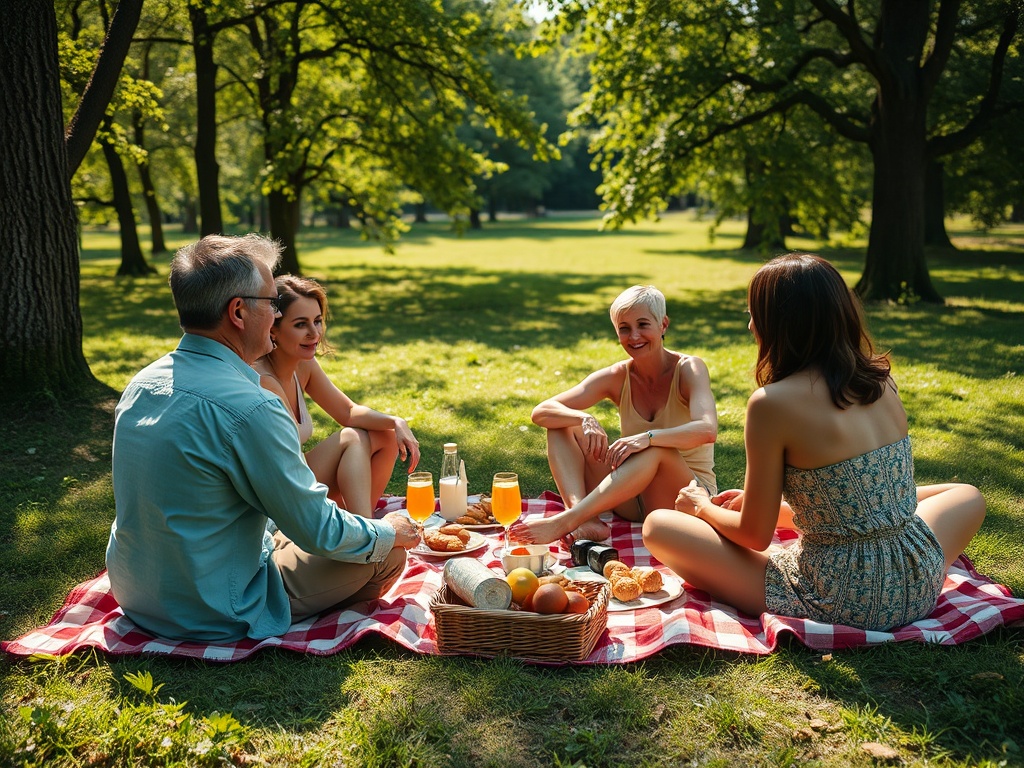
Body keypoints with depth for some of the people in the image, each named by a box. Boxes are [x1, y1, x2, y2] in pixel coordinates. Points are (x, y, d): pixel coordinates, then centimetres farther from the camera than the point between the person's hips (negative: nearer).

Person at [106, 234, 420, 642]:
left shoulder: (141, 383, -1)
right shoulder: (250, 409, -28)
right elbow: (320, 532, -19)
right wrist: (388, 532, 2)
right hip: (214, 619, -8)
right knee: (390, 552, 2)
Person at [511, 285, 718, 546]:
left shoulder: (689, 369, -11)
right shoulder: (617, 377, -2)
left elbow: (707, 430, -31)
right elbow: (541, 412, -10)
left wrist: (647, 438, -44)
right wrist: (585, 420, -30)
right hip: (633, 500, 4)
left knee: (655, 449, -37)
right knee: (561, 426, -10)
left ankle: (563, 523, -40)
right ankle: (585, 520, -32)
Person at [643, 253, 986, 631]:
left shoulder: (771, 402, -17)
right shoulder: (880, 380, 2)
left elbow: (755, 535, -9)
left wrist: (704, 507, 12)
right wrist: (763, 504, 23)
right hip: (917, 586, 5)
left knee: (657, 526, 4)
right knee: (967, 496, 38)